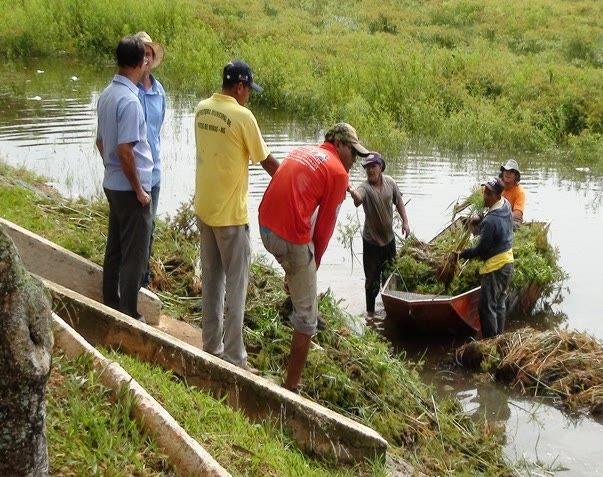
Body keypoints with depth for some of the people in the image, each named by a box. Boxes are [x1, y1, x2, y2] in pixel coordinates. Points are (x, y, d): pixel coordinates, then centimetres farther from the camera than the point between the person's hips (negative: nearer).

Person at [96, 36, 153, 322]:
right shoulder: (129, 100, -21)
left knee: (114, 249, 17)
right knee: (135, 255, 0)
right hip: (130, 188, -9)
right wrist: (139, 190, -16)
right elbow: (125, 150, -23)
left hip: (112, 184, 9)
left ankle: (111, 305, 26)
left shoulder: (107, 94, 6)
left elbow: (100, 141, 14)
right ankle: (129, 316, 6)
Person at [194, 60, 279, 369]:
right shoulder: (242, 116, -17)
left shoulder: (202, 109, 3)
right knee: (236, 284, 2)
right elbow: (267, 161, -10)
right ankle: (233, 356, 5)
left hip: (204, 208, 7)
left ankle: (211, 346, 24)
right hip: (230, 214, -7)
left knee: (211, 278, 16)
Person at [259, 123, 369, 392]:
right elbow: (325, 226, -1)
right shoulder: (338, 173, -2)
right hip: (292, 238, -7)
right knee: (306, 318, 3)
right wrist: (314, 263, 12)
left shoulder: (302, 152, 20)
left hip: (265, 227, 7)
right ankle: (291, 387, 6)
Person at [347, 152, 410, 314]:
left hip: (389, 238, 5)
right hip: (371, 241, -5)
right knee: (372, 279, 1)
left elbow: (398, 202, 9)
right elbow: (358, 199, -47)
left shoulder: (390, 182, -7)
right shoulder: (365, 188, -22)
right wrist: (352, 191, -70)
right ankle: (370, 311, 17)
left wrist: (405, 221, 4)